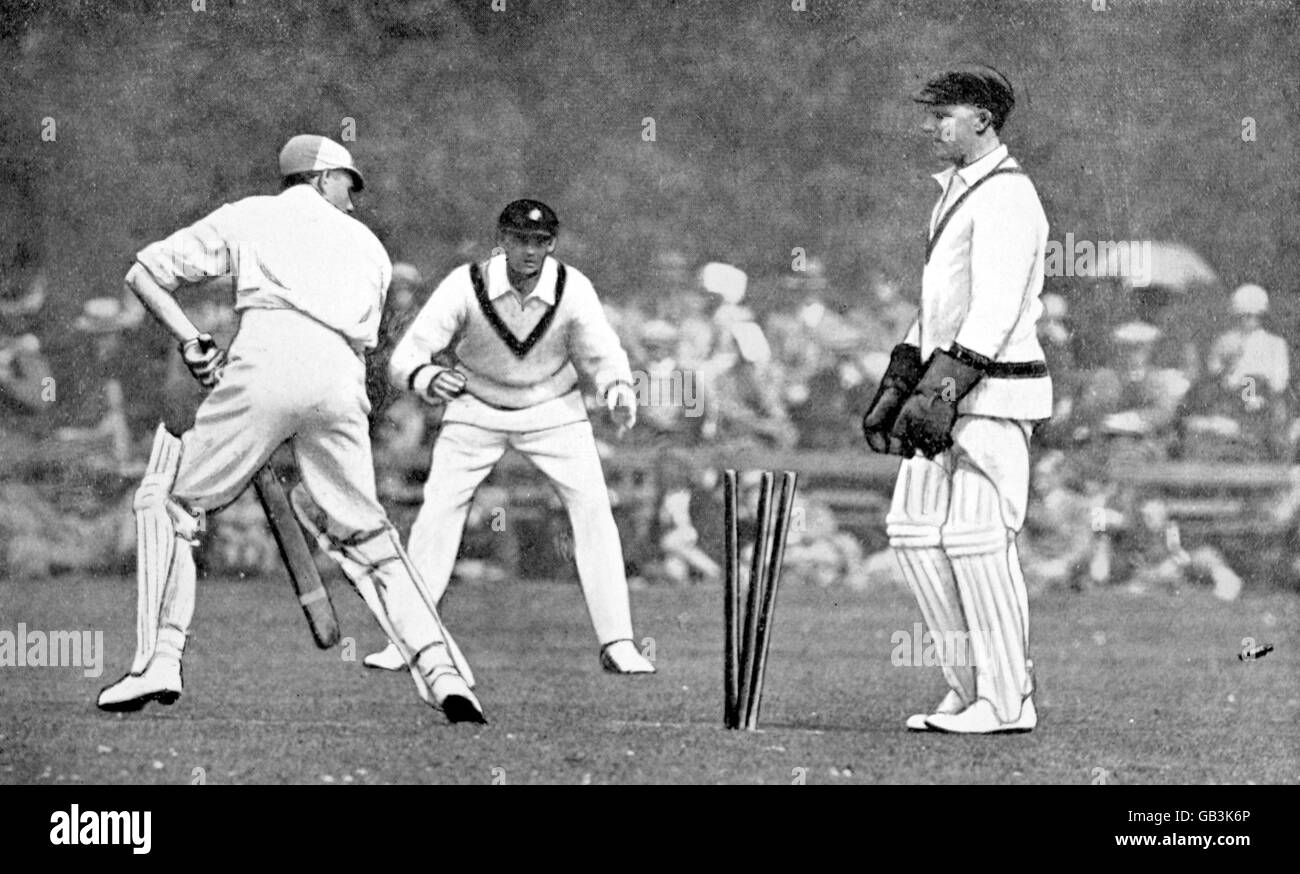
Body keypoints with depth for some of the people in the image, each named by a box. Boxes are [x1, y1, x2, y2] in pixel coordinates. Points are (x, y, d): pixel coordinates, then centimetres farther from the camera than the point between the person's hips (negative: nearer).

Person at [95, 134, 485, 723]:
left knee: (168, 499, 9)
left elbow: (143, 274, 20)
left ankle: (160, 661, -4)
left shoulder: (246, 217, 25)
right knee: (367, 536, 13)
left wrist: (192, 342, 17)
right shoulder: (368, 245, 32)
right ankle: (442, 671, 0)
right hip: (343, 384, 3)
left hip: (269, 361, -3)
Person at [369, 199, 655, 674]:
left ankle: (617, 644, -7)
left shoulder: (572, 288, -23)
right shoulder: (466, 285, -26)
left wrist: (617, 388, -41)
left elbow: (602, 354, -17)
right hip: (476, 407, 0)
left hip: (554, 408, 0)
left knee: (593, 508, -12)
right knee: (439, 507, -11)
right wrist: (426, 378, -51)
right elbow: (407, 355, -27)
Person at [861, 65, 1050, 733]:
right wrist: (896, 387, 18)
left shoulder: (1006, 199, -13)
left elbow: (994, 312, -21)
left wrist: (940, 392, -27)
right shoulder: (955, 192, 19)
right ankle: (970, 689, 13)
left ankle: (1007, 701, -2)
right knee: (914, 530, 8)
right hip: (947, 390, 10)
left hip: (994, 390, -10)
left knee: (976, 537, -9)